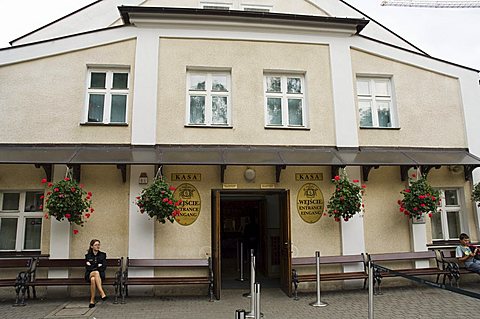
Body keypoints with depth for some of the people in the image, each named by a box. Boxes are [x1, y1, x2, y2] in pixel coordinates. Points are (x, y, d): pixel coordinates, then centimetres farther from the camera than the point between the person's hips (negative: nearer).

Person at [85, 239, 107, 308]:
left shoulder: (103, 255, 10)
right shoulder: (88, 256, 10)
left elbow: (103, 267, 1)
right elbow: (88, 268, 0)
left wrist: (92, 267, -8)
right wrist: (97, 266, -10)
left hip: (100, 274, 1)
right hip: (90, 274, -1)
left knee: (93, 279, -35)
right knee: (96, 272, -37)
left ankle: (92, 301, -34)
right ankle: (102, 293, -47)